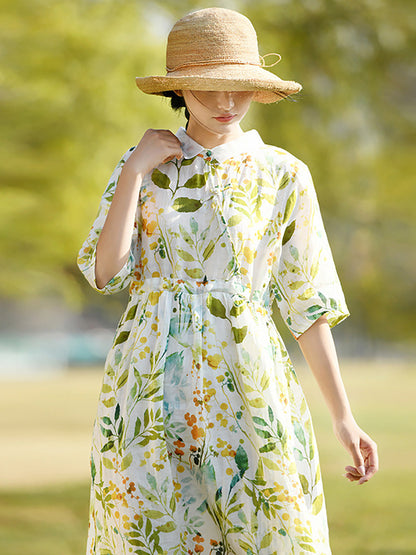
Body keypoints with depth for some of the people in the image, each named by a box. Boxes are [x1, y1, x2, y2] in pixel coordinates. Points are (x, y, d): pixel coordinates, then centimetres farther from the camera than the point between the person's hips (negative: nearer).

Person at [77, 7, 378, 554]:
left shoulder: (283, 175, 3)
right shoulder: (143, 164, 8)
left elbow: (308, 304, 4)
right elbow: (105, 272, -3)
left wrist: (344, 417, 0)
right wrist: (136, 171, -8)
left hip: (246, 384, -1)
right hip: (151, 387, 1)